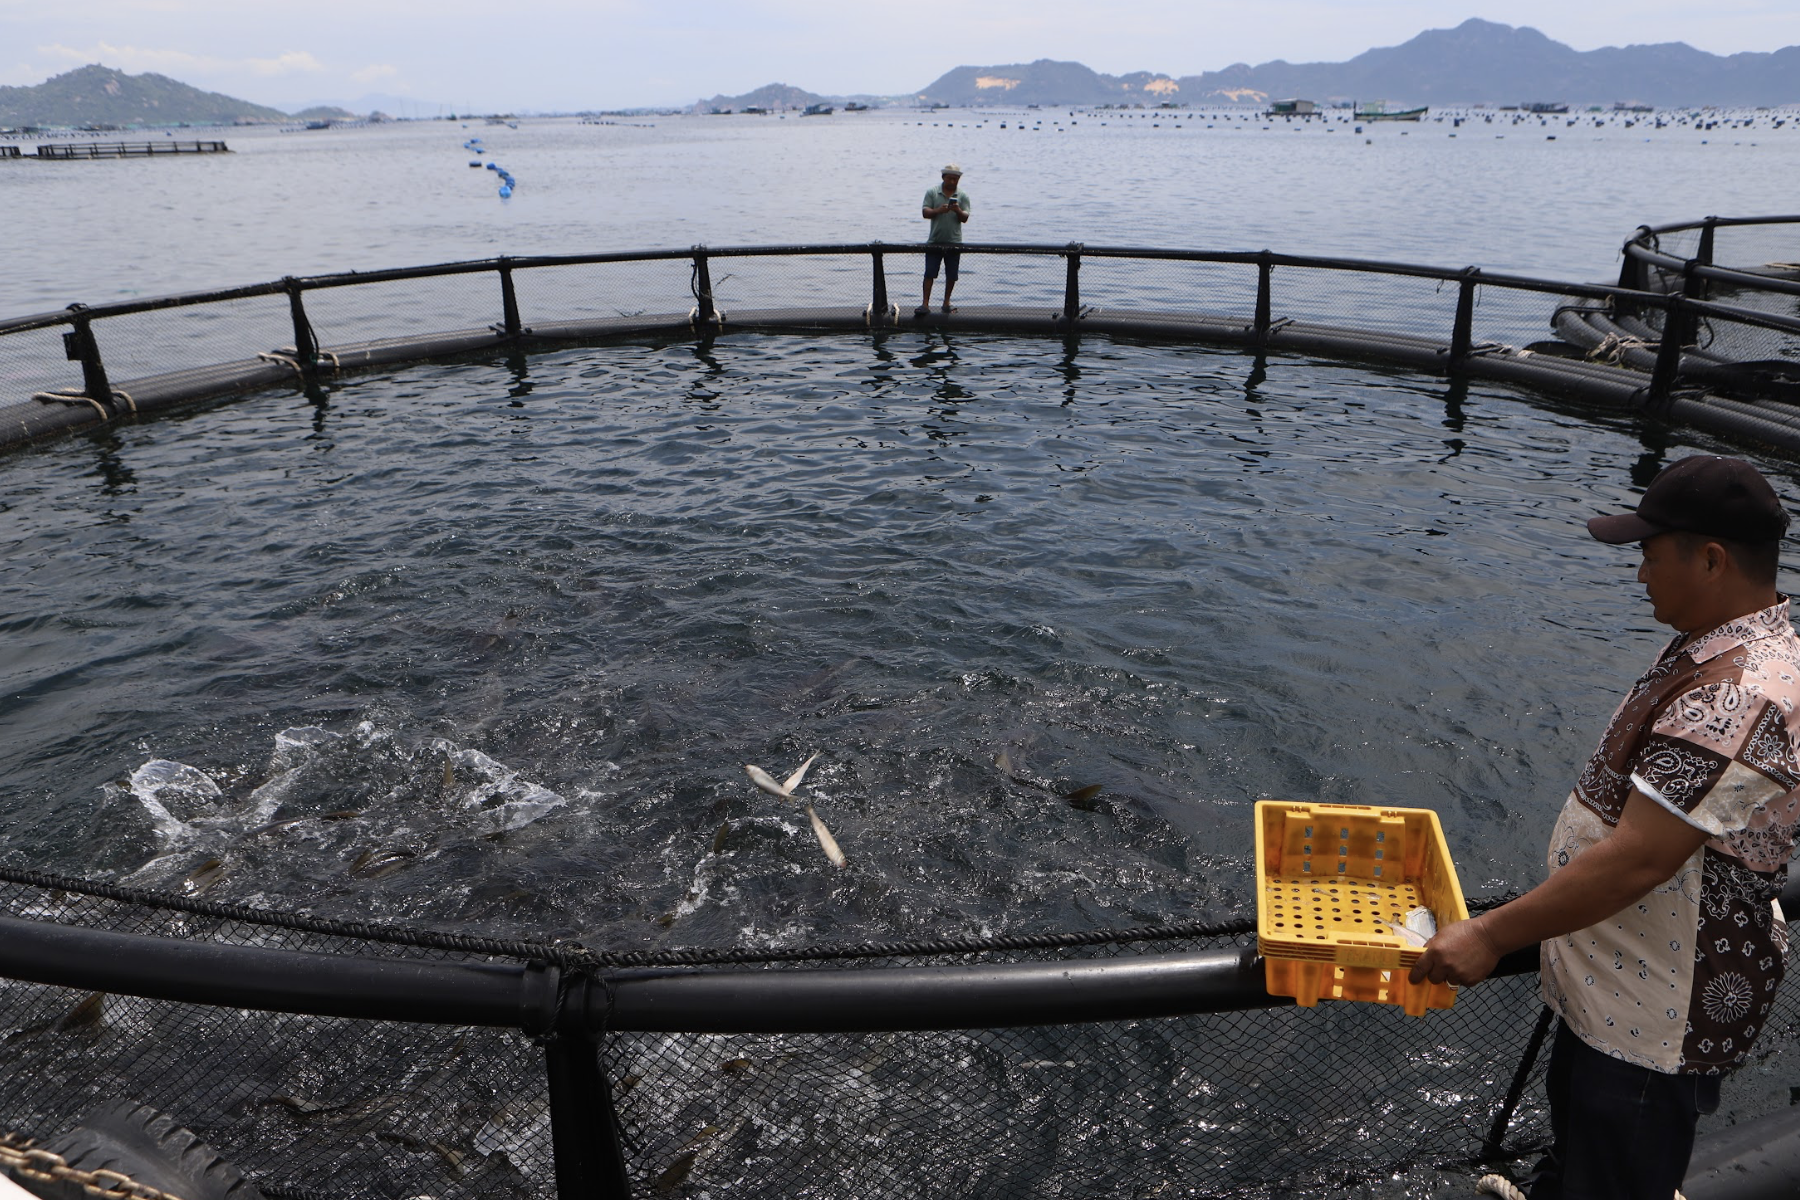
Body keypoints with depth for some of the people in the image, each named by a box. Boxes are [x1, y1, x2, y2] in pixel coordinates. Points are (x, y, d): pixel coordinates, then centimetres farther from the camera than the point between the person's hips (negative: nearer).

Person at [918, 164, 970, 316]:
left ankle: (946, 302, 18)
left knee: (951, 275, 5)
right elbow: (925, 213, -4)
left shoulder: (962, 196, 5)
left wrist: (958, 211, -24)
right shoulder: (932, 192, 3)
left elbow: (965, 218, -2)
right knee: (929, 273, -5)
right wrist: (938, 210, -22)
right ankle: (925, 304, -4)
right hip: (934, 241, -1)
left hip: (954, 242, 1)